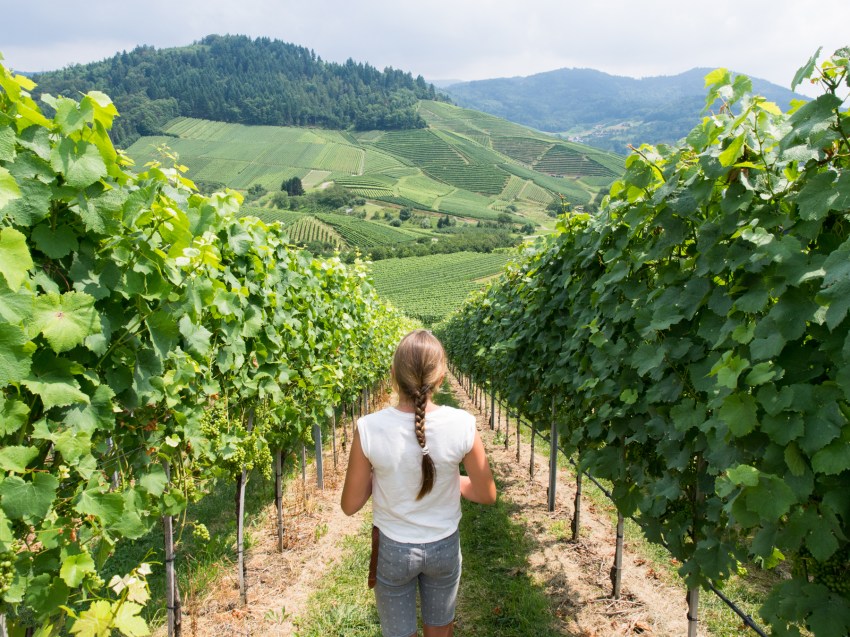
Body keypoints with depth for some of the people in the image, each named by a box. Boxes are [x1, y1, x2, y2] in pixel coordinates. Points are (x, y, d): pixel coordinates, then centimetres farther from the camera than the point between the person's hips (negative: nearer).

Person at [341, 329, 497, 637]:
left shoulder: (370, 428, -24)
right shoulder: (462, 424, -22)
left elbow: (350, 505, -12)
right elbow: (487, 495, -7)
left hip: (392, 549, -1)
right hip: (444, 547, 1)